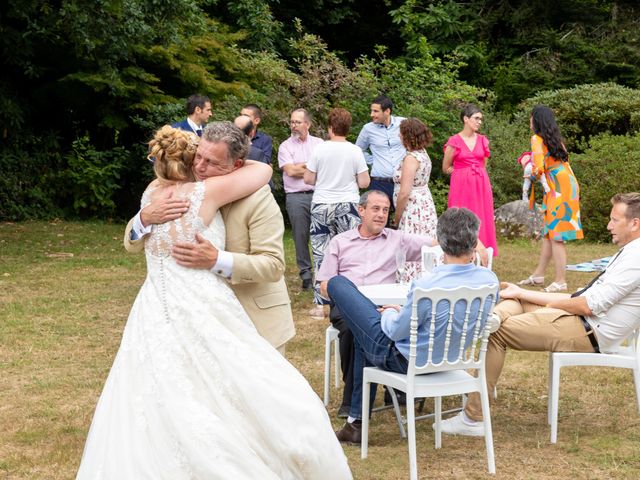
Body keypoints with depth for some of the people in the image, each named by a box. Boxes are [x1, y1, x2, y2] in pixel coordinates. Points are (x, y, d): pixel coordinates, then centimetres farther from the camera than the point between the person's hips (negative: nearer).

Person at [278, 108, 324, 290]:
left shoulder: (319, 143, 12)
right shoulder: (285, 146, 7)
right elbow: (290, 171, -6)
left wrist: (301, 167, -2)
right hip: (296, 197, -1)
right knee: (300, 236, 1)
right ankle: (306, 273, 9)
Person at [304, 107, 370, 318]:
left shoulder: (320, 149, -5)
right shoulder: (355, 151, -4)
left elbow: (308, 179, -2)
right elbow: (364, 182, -4)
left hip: (321, 206, 0)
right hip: (347, 206, 0)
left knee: (321, 254, 5)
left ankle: (320, 304, 5)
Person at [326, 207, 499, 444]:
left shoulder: (426, 287, -34)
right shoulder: (489, 279, -15)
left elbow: (396, 332, -18)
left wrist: (389, 313, 5)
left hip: (405, 360, -7)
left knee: (337, 283, 4)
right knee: (365, 337, 35)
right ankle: (356, 422, 42)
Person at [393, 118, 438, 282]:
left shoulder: (411, 158, -16)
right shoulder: (423, 154, 13)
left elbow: (404, 193, -20)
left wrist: (396, 218, -8)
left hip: (414, 211, -10)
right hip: (426, 208, 10)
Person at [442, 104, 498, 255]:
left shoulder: (483, 140, 8)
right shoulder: (454, 141, -3)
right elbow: (446, 168, 1)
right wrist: (466, 172, 1)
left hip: (481, 186, 4)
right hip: (462, 186, -4)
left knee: (480, 222, 3)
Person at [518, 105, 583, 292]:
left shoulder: (537, 138, -8)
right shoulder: (555, 138, 17)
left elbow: (539, 167, -18)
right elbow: (553, 162, 14)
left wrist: (533, 174, 3)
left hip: (560, 189, -9)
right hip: (565, 186, 9)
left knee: (555, 235, -6)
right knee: (548, 232, 14)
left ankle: (560, 281, -5)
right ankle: (539, 274, 21)